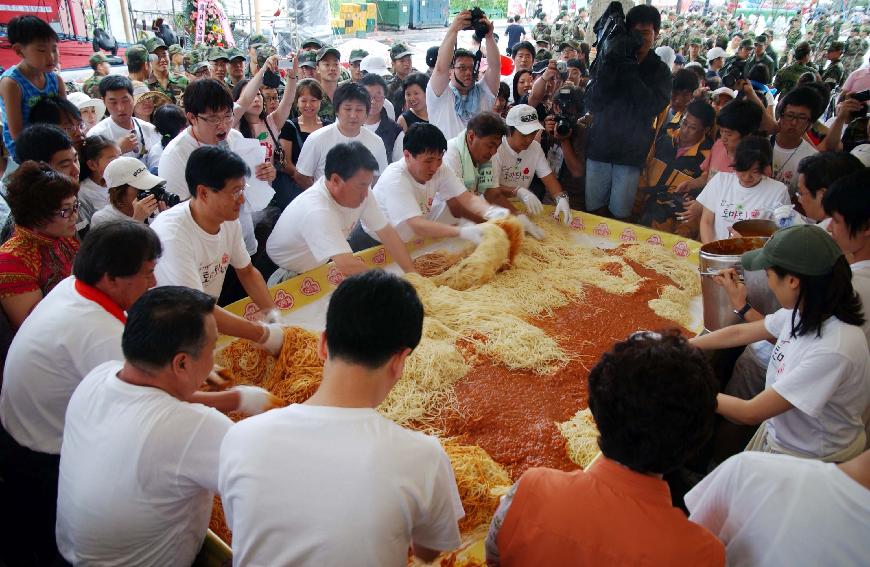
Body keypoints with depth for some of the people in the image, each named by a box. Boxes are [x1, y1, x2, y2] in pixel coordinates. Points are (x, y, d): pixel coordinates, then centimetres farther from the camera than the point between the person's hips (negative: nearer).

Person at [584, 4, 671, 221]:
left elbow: (651, 108, -13)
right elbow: (592, 104, -3)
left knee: (620, 214, 3)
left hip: (631, 154, -1)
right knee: (593, 209, 8)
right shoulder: (611, 60, 5)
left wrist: (630, 72, -16)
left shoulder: (660, 71, 4)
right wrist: (609, 71, -16)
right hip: (599, 147, 1)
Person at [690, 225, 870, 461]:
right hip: (776, 433, 6)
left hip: (808, 458, -6)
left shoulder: (833, 350, -33)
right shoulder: (802, 310, -11)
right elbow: (739, 333, 5)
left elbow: (751, 413, -27)